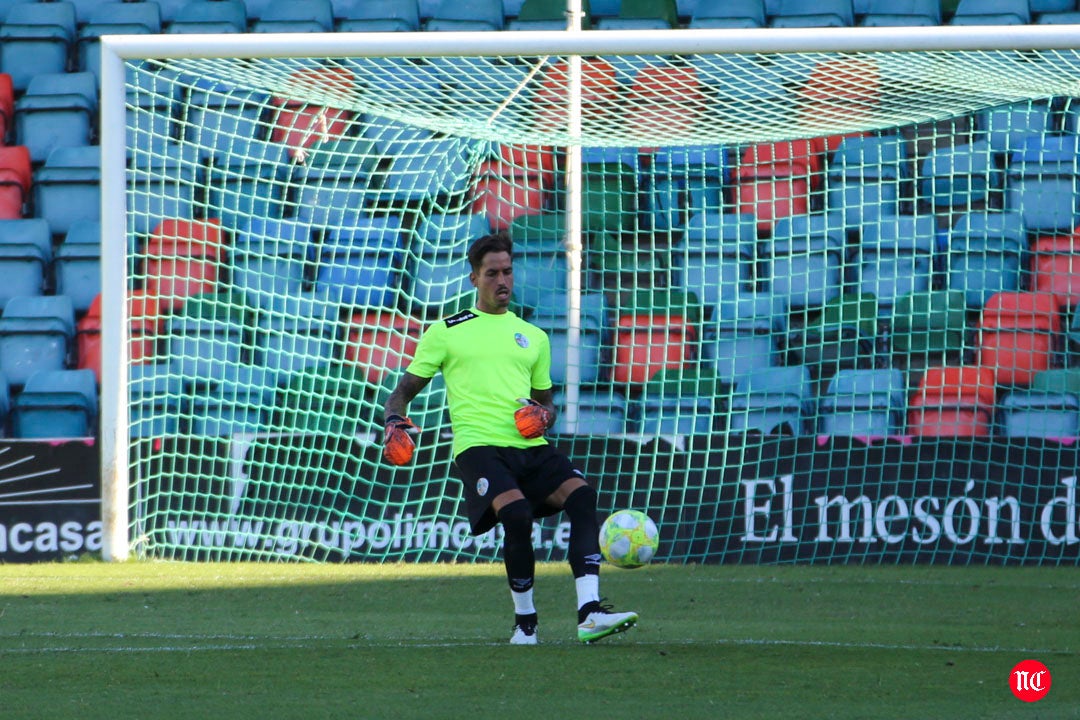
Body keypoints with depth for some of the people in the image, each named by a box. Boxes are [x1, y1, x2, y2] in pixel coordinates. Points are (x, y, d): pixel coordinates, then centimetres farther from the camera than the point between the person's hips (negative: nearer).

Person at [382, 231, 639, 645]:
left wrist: (543, 416, 7)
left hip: (530, 447, 4)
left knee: (581, 494, -24)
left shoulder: (533, 337, 24)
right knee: (517, 514, -31)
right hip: (478, 445, -4)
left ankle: (589, 614, -29)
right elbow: (404, 392, 14)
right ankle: (524, 622, -13)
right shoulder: (446, 332, 13)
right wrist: (394, 421, -9)